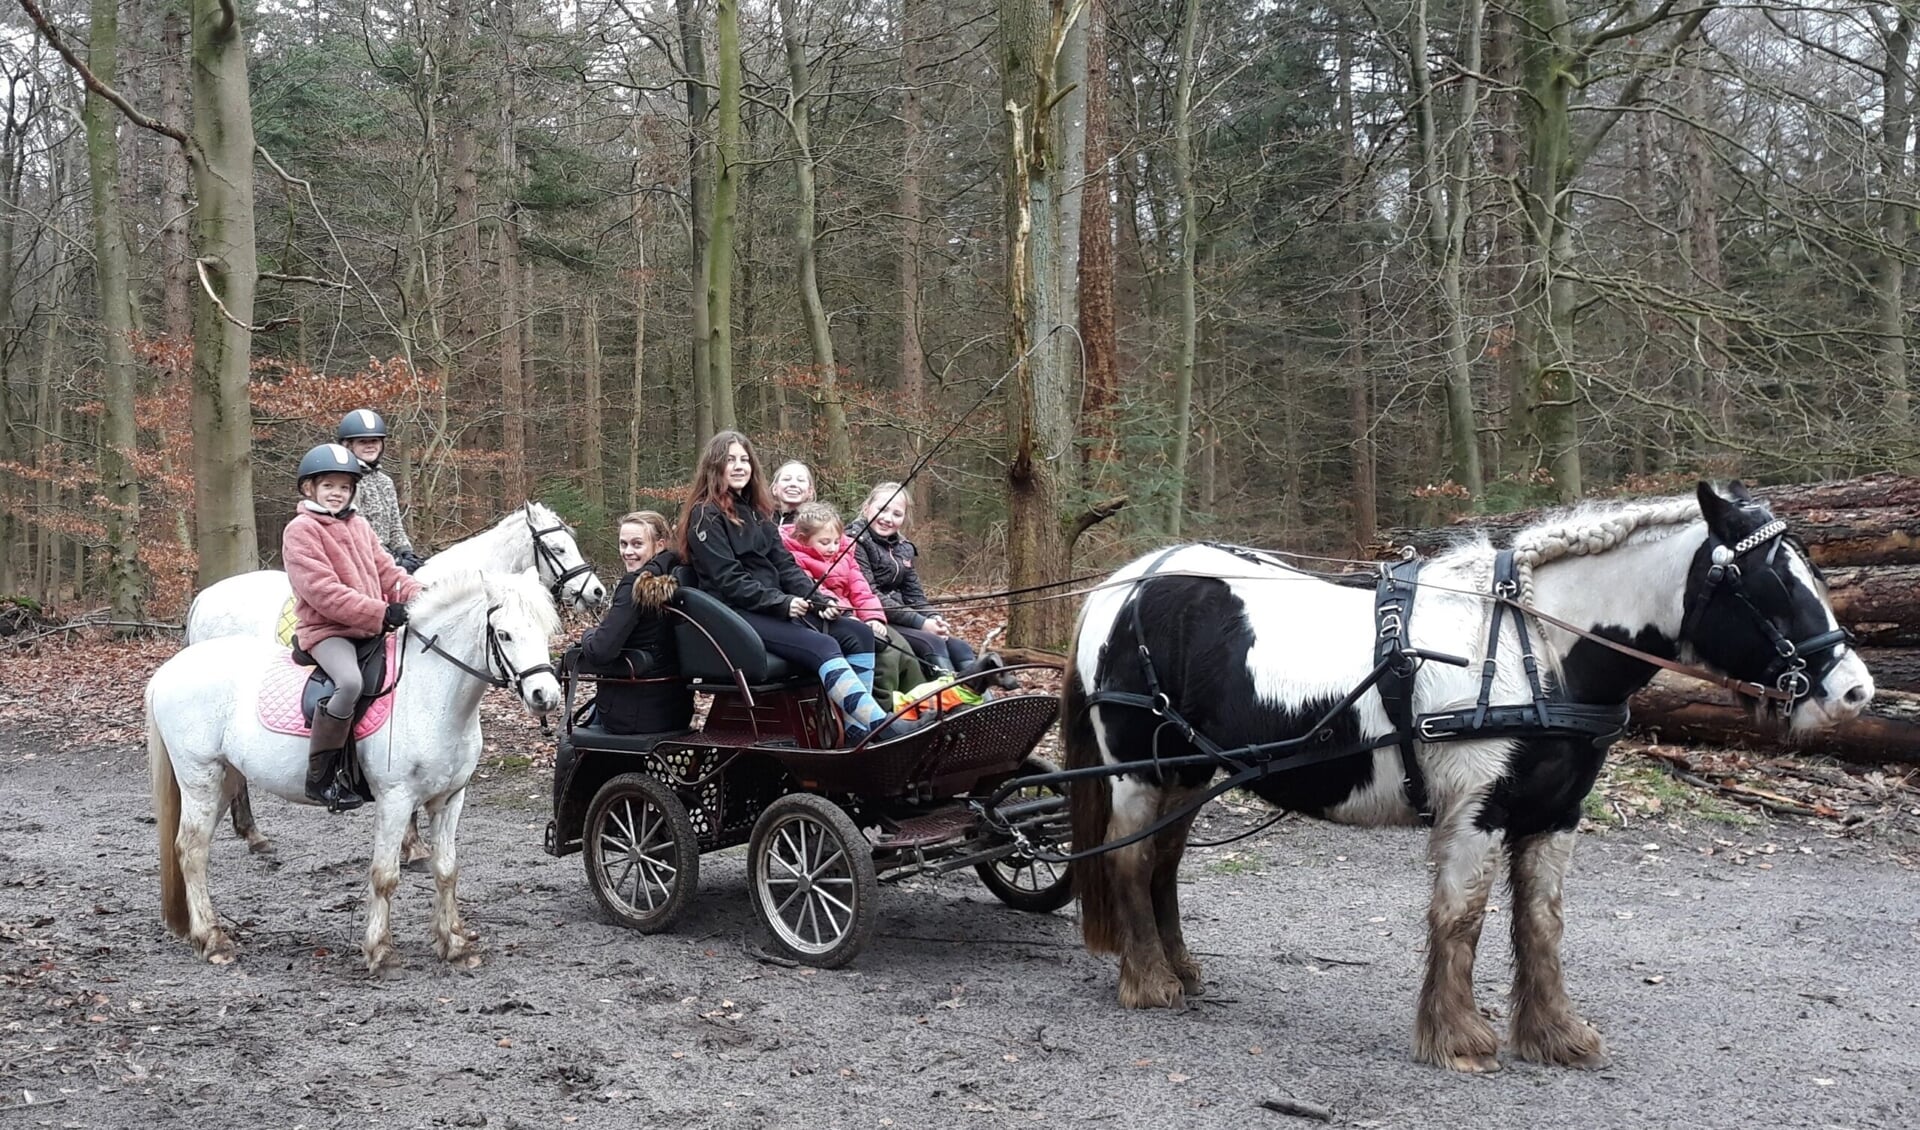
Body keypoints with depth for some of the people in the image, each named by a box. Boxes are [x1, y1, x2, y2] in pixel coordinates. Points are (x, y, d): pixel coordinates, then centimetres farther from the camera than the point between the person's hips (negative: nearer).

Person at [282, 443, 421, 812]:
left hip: (371, 628, 8)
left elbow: (386, 571, 15)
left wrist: (419, 598, -6)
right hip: (326, 629, -8)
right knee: (350, 681, -34)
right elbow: (323, 592, -18)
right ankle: (320, 776, -23)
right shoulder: (301, 531, -7)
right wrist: (381, 613, -25)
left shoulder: (358, 525, 17)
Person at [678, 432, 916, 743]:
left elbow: (785, 565, 14)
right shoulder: (706, 516, -4)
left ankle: (855, 727, -18)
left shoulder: (755, 511, 20)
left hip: (778, 608, 8)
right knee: (822, 646, -29)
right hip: (738, 614, -8)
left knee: (859, 633, -10)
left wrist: (818, 600, -2)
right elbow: (728, 580, -13)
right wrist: (781, 603, -21)